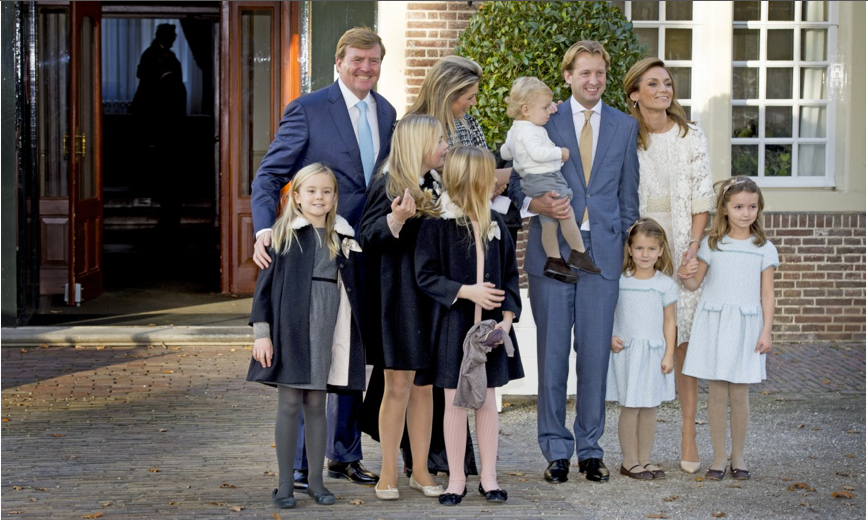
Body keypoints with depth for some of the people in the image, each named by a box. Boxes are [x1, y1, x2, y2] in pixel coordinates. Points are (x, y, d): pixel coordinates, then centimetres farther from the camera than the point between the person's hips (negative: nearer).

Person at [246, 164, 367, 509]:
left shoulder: (343, 238, 9)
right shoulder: (283, 234, -1)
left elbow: (353, 286, 14)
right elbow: (265, 283, -2)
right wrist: (261, 332, -7)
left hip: (327, 330, 3)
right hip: (290, 327, -3)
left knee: (316, 404, 9)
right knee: (289, 405, 1)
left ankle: (316, 480, 18)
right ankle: (285, 484, 9)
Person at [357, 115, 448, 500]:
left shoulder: (437, 186, 11)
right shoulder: (388, 185, -9)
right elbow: (367, 236, -14)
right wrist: (396, 217, -29)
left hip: (430, 295, 6)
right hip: (397, 297, -6)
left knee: (424, 385, 11)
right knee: (397, 386, -2)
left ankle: (420, 470, 19)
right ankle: (389, 474, 8)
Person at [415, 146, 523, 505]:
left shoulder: (495, 222, 4)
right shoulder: (438, 224, -9)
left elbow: (510, 274, 7)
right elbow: (426, 275, -9)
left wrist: (508, 316, -5)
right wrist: (466, 291, -18)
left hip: (490, 324, 4)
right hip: (454, 325, -3)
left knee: (487, 398, 9)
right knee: (455, 400, 4)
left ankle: (488, 477, 18)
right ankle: (456, 479, 15)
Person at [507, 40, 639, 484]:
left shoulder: (625, 126, 11)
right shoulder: (543, 121, 4)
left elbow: (629, 195, 14)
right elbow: (516, 183, 4)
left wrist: (625, 247, 8)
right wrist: (540, 205, -16)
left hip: (603, 254, 2)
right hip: (551, 252, -1)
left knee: (596, 354, 3)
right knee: (552, 354, 1)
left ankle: (590, 448, 14)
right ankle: (556, 450, 10)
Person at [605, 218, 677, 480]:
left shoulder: (665, 284, 1)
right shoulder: (620, 281, -2)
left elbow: (669, 321, 4)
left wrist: (669, 354, 0)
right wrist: (610, 337, -10)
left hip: (654, 353, 2)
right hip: (626, 351, -2)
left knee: (650, 408, 8)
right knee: (630, 407, -1)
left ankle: (645, 459, 18)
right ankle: (629, 461, 7)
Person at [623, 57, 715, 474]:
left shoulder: (691, 137, 6)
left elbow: (702, 199, 4)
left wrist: (693, 246, -7)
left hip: (682, 249, 1)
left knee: (685, 342, -1)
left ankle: (689, 435, 6)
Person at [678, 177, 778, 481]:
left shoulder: (764, 249, 4)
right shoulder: (712, 245, 4)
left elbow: (767, 294, 4)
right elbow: (695, 283, 9)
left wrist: (766, 331, -3)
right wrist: (684, 275, -13)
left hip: (745, 327, 0)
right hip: (712, 324, 0)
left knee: (739, 393, 1)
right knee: (717, 393, 1)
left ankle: (738, 457, 16)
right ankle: (719, 457, 12)